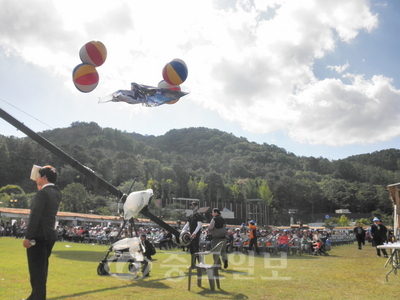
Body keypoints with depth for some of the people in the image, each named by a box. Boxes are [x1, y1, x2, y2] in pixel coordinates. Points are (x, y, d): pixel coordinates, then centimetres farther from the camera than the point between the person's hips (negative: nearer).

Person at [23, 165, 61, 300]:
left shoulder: (42, 193, -16)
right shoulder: (56, 192, 9)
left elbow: (35, 216, -19)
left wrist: (27, 237, -17)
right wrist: (40, 186, 19)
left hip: (39, 235, -9)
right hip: (50, 234, 9)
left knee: (37, 268, -2)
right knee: (41, 267, 18)